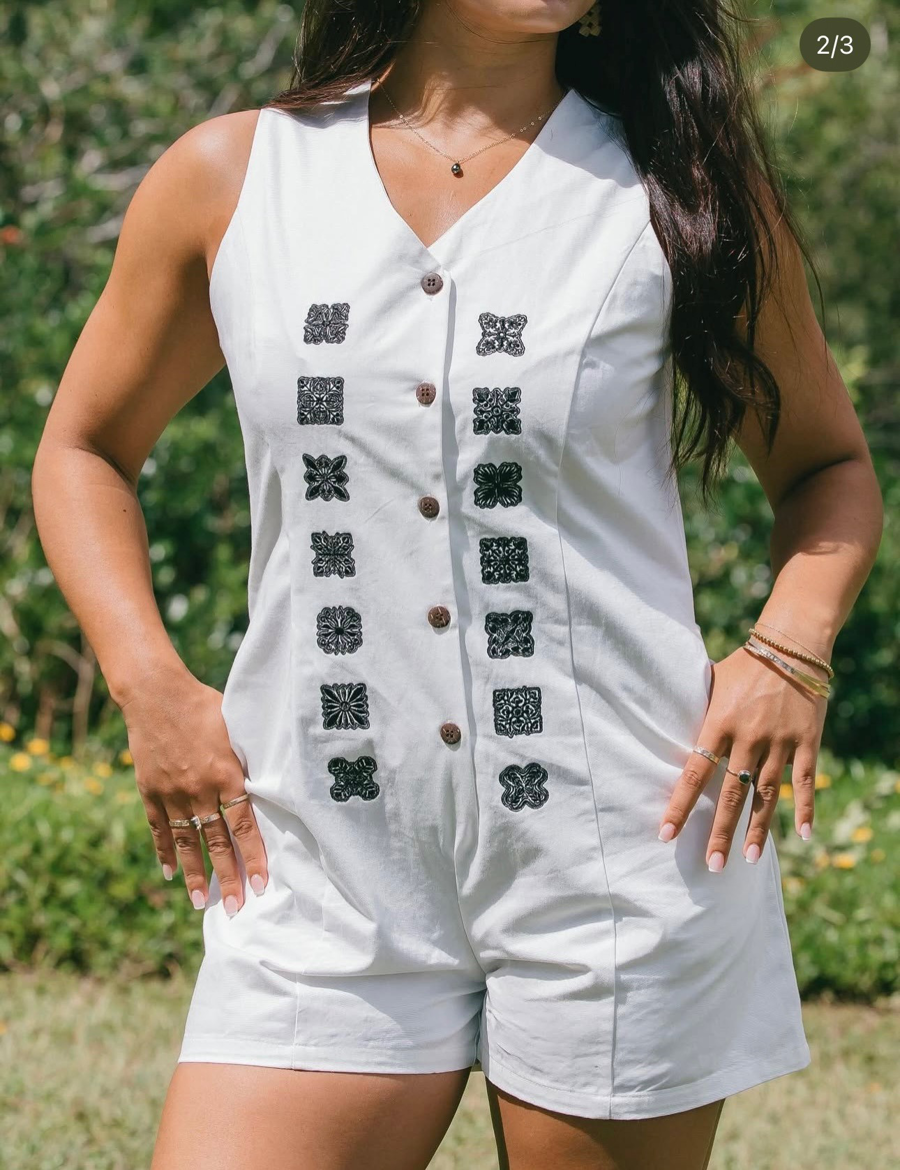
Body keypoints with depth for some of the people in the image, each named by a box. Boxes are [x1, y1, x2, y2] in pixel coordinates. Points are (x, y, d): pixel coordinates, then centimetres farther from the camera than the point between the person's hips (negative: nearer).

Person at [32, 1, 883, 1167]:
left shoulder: (685, 190, 3)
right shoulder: (229, 181, 5)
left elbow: (827, 462, 15)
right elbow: (84, 448, 17)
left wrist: (790, 653, -5)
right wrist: (149, 685, 2)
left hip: (616, 857, -1)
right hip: (327, 869, 1)